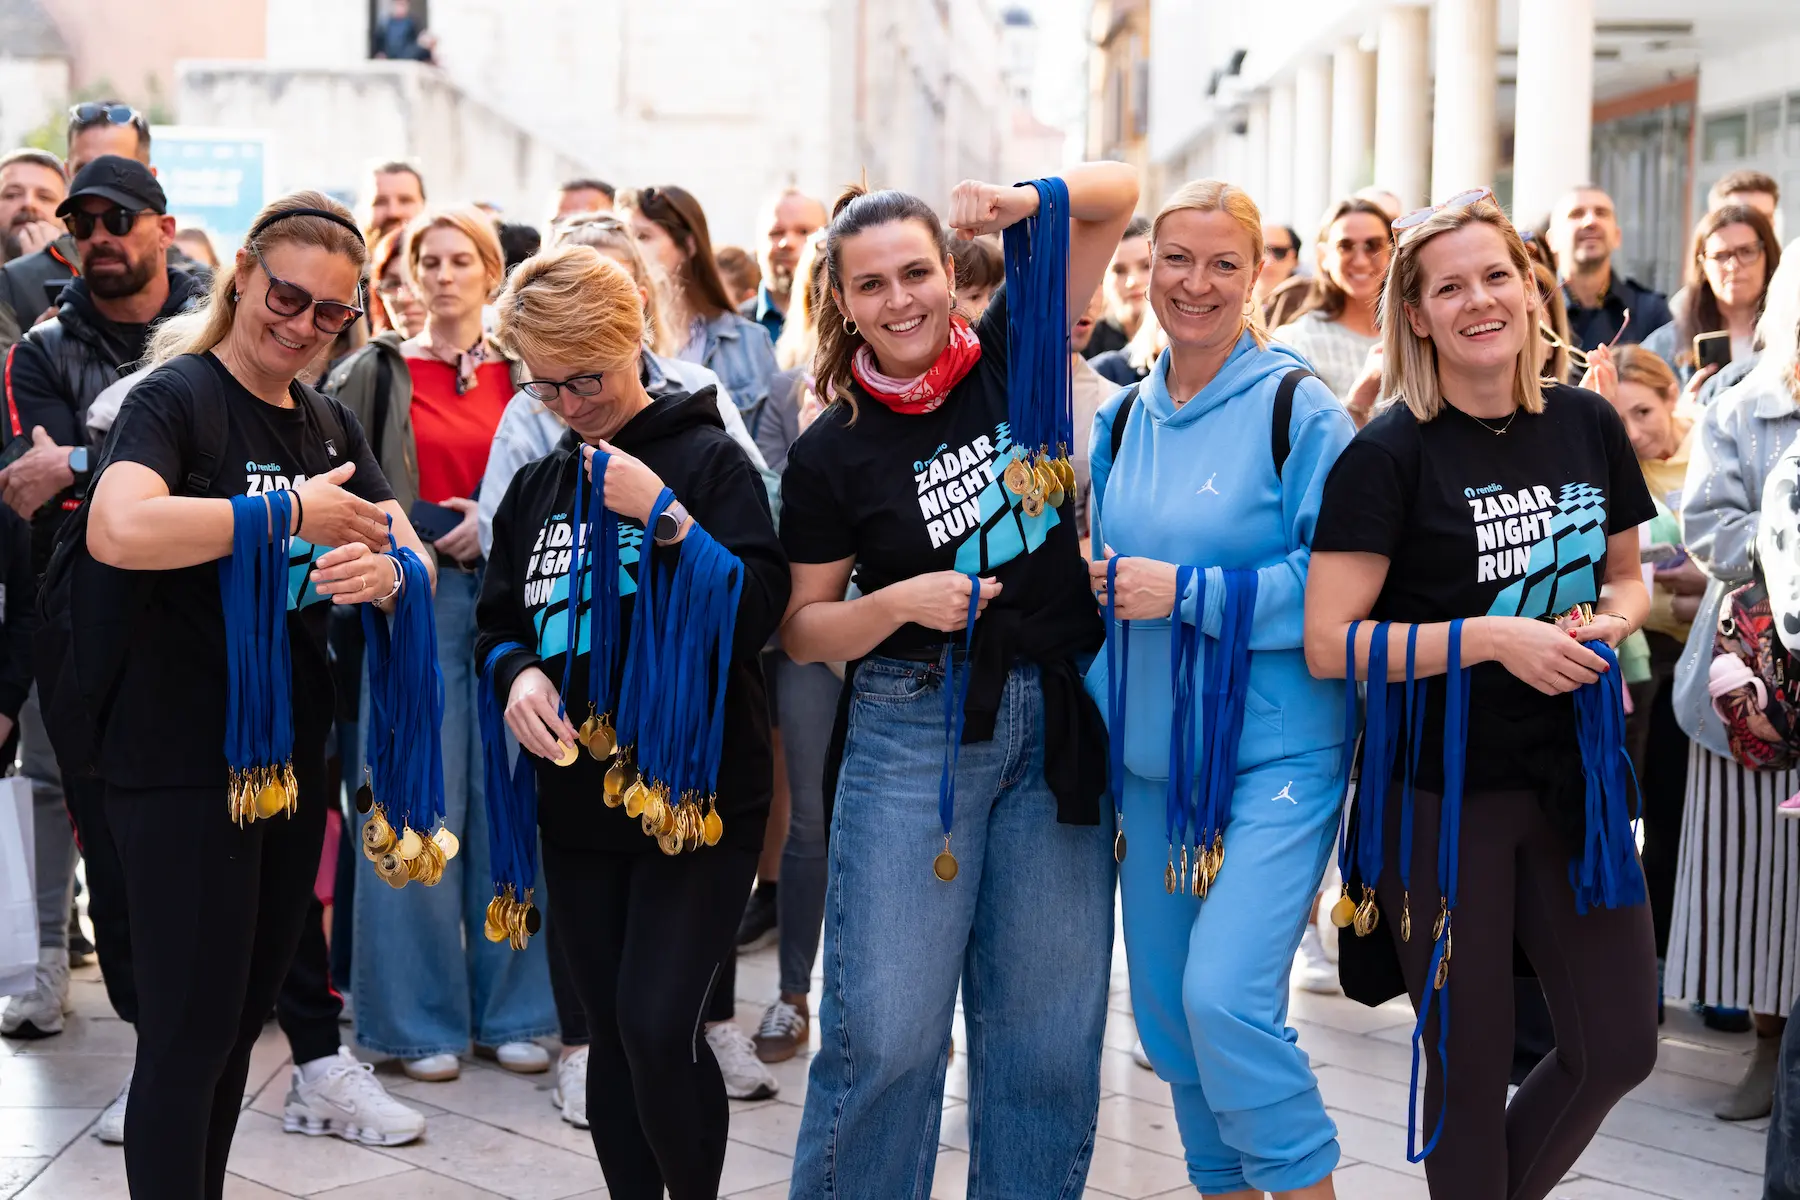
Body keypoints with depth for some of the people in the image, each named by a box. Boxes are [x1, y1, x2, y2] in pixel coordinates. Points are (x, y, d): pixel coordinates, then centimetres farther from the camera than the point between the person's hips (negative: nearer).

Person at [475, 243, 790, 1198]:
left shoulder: (708, 459, -5)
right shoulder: (537, 486, 11)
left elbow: (760, 610, -13)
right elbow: (497, 625, 16)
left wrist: (665, 517, -21)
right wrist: (517, 673, -6)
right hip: (578, 798, 5)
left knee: (657, 1029, -15)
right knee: (611, 1038, 9)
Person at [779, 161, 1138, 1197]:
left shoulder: (1012, 356, 3)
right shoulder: (832, 453, -1)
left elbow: (1120, 191, 3)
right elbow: (803, 628, 5)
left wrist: (1025, 200, -16)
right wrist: (902, 602, -13)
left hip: (1058, 722, 2)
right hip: (913, 730, -2)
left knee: (1048, 1028, 7)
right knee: (887, 1029, -4)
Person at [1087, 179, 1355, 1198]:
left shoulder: (1299, 410, -9)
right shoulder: (1123, 420, 11)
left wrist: (1186, 593, -19)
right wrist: (1104, 583, 1)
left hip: (1275, 752, -7)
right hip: (1152, 753, 7)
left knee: (1225, 993, -19)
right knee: (1165, 1005, 12)